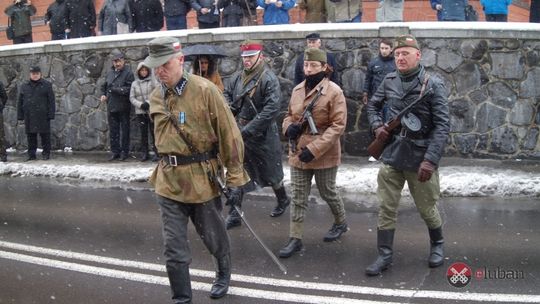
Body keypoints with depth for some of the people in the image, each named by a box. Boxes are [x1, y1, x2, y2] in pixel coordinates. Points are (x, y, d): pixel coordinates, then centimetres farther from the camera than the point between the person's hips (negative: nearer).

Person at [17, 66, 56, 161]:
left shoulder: (47, 85, 3)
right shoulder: (24, 87, 12)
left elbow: (51, 101, 0)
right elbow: (20, 102, 13)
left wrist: (51, 114, -8)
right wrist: (20, 115, 6)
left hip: (43, 116, -3)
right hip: (29, 117, 3)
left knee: (45, 134, 0)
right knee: (30, 135, 6)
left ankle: (46, 153, 10)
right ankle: (31, 154, 14)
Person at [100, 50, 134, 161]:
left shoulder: (128, 73, -7)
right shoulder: (110, 73, 12)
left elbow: (129, 89, -17)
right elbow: (104, 86, 25)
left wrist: (115, 89, -18)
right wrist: (103, 94, 7)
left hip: (123, 107, -6)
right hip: (111, 106, 6)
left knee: (124, 130, 3)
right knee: (113, 131, 9)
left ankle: (124, 152, 11)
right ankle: (115, 152, 17)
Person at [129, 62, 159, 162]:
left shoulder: (153, 81, 2)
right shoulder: (134, 83, 10)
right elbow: (132, 98, 6)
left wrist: (149, 103, -15)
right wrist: (140, 104, -9)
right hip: (140, 112, 3)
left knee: (153, 132, -5)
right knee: (143, 133, 6)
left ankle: (156, 152, 0)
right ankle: (144, 153, 12)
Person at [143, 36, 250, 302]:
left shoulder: (204, 90, -13)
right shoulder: (155, 98, 3)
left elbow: (229, 135, -11)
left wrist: (234, 178, -11)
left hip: (203, 179, -3)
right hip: (169, 181, 3)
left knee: (213, 237, 17)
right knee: (174, 248, 2)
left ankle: (224, 274, 46)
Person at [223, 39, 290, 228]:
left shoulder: (268, 79, -16)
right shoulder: (237, 77, 4)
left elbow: (272, 108, -23)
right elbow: (227, 94, 19)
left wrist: (248, 129, -24)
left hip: (261, 136, -5)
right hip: (239, 134, 5)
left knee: (270, 172, 13)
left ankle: (283, 200, 41)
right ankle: (234, 215, 16)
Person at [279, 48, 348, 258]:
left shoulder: (334, 92, -14)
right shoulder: (297, 90, 5)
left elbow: (338, 126, -18)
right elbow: (289, 116, 17)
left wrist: (314, 149, -24)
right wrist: (289, 127, -8)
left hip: (324, 155, -5)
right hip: (298, 153, 5)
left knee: (328, 193, 15)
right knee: (298, 197, 8)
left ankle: (341, 223, 41)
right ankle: (295, 239, 16)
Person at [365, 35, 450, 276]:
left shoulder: (433, 85, -10)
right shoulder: (389, 81, 4)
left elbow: (442, 125, -15)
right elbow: (373, 105, 21)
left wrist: (431, 160, -23)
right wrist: (377, 126, 0)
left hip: (420, 158, -3)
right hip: (391, 156, 4)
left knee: (427, 208, 11)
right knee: (386, 208, 5)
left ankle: (437, 244, 37)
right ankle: (384, 255, 16)